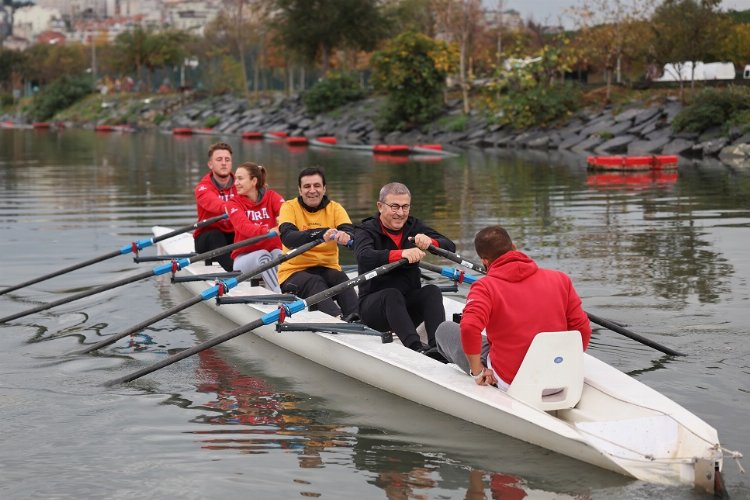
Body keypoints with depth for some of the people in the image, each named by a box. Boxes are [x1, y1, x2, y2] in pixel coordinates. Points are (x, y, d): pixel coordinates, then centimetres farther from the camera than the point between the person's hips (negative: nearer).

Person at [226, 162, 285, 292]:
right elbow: (244, 226, -23)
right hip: (244, 256, -1)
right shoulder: (234, 203, -2)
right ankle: (279, 295, -44)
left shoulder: (271, 197, 1)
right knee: (263, 255, -32)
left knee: (278, 253, -31)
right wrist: (267, 231, -44)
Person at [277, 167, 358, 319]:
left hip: (327, 268, 3)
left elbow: (349, 231, -13)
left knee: (340, 278, -29)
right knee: (315, 283, -33)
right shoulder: (290, 207, -1)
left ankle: (355, 317, -50)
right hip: (294, 271, -3)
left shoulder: (335, 208, 7)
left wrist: (345, 236, -40)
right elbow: (288, 238, -21)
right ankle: (338, 319, -57)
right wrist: (321, 234, -39)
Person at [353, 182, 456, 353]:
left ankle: (438, 345, -42)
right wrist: (401, 254, -44)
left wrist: (430, 241, -25)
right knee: (392, 294, -33)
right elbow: (364, 257, -28)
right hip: (373, 304, -4)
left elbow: (450, 247, -2)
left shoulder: (414, 227, 10)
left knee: (432, 291, -23)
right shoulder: (366, 230, -4)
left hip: (408, 304, 4)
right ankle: (415, 347, -50)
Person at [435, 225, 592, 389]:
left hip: (507, 381, -4)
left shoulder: (485, 287, -13)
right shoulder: (560, 279, -1)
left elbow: (469, 327, -29)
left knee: (445, 329, 16)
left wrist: (477, 371, -15)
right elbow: (582, 329, -1)